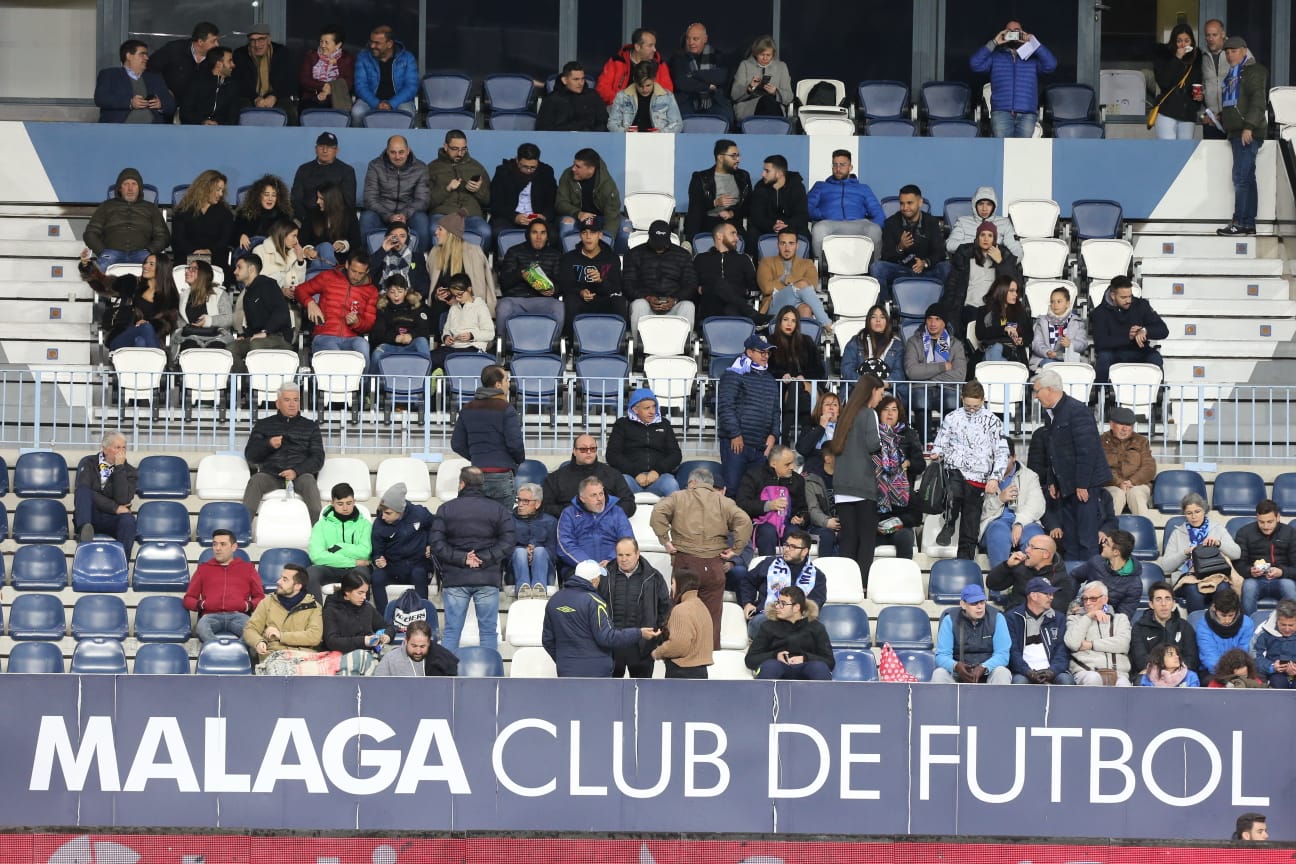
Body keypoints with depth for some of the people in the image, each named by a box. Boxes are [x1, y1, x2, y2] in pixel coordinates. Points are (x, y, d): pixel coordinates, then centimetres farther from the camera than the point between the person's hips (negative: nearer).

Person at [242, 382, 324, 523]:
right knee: (256, 480, -32)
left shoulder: (310, 427, 18)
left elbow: (318, 458, 7)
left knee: (308, 480, -34)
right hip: (270, 475, 1)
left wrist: (296, 471, -13)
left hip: (299, 475, -1)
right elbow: (250, 456, 12)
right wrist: (268, 444, -10)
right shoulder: (263, 425, 20)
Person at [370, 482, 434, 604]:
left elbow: (434, 528, 12)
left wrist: (431, 546, 0)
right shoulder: (379, 525, -10)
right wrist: (378, 560, -22)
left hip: (417, 563, -1)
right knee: (377, 576, -29)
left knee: (419, 575, -35)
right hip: (393, 565, 1)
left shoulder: (419, 514, -10)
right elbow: (376, 552, -1)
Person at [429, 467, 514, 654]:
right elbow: (507, 544, -6)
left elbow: (436, 544, -5)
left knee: (451, 631, 4)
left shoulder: (446, 509, 3)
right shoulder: (499, 510, 3)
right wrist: (485, 558, -7)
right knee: (489, 631, 4)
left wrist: (461, 558, -7)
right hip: (487, 579, 0)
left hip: (455, 578, 0)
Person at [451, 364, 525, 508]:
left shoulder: (467, 410, 9)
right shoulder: (505, 409, -10)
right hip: (501, 475, -6)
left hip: (478, 474, 6)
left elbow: (457, 444, 10)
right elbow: (515, 443, -13)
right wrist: (520, 460, 7)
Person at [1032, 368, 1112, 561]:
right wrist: (1052, 482, 14)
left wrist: (1082, 485, -20)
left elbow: (1087, 450, -20)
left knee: (1086, 538, -7)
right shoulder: (1050, 413, 13)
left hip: (1084, 484, -9)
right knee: (1068, 538, 11)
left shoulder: (1077, 411, -16)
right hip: (1065, 485, 9)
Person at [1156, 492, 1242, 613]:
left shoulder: (1218, 529, 18)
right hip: (1187, 576, 0)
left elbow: (1237, 554, 6)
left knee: (1222, 589, -37)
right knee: (1194, 591, -38)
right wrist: (1185, 553, -7)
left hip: (1216, 575, 0)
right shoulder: (1177, 533, 17)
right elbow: (1165, 566, 8)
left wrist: (1219, 543, -11)